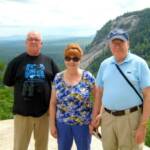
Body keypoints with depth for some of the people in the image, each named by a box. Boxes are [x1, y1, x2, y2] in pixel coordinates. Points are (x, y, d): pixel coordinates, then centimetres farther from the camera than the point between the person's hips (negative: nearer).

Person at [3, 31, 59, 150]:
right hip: (23, 111, -2)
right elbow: (8, 82, 3)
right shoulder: (17, 61, -3)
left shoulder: (48, 61, 3)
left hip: (44, 111, 2)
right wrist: (22, 83, 1)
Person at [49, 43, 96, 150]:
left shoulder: (87, 77, -8)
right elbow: (53, 103, 3)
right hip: (62, 123, 2)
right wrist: (52, 124, 1)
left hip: (83, 123, -2)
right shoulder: (58, 78, -1)